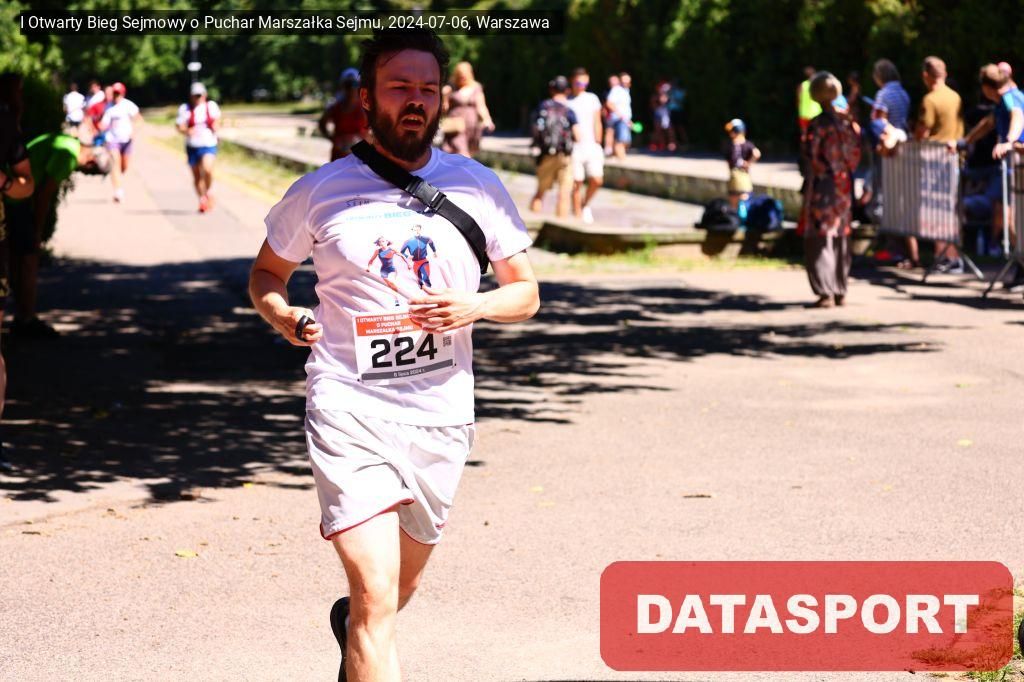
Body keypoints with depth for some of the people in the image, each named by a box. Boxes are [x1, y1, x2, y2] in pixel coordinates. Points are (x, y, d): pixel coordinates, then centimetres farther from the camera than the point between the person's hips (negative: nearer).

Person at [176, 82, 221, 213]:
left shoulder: (211, 106, 2)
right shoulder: (185, 109, -2)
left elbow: (217, 119, 18)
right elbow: (180, 127, -6)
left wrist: (215, 126, -4)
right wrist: (186, 131, -27)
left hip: (209, 145, -1)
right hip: (192, 147, 1)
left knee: (207, 169, -24)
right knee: (196, 176, 8)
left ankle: (207, 192, 3)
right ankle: (202, 200, 27)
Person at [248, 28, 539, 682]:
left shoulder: (479, 187, 4)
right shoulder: (319, 192, 0)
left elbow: (526, 293, 10)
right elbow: (266, 273, 14)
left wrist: (474, 308, -11)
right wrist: (281, 312, -8)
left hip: (441, 414, 3)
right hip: (349, 411, -3)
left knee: (401, 587, 21)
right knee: (376, 597, -15)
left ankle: (349, 621, 55)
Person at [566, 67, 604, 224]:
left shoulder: (592, 99, 11)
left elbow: (597, 123, 13)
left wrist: (598, 144, 8)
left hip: (591, 146, 2)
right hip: (574, 148, -2)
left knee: (597, 180, -9)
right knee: (577, 183, -3)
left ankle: (585, 205, 17)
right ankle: (578, 216, 7)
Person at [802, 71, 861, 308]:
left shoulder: (817, 124, -14)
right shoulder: (847, 122, 4)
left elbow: (811, 155, -15)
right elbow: (856, 154, 7)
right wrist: (844, 171, 13)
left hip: (822, 188, -6)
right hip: (844, 187, 6)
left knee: (819, 242, -2)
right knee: (841, 241, 13)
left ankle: (825, 293, -6)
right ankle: (840, 292, 16)